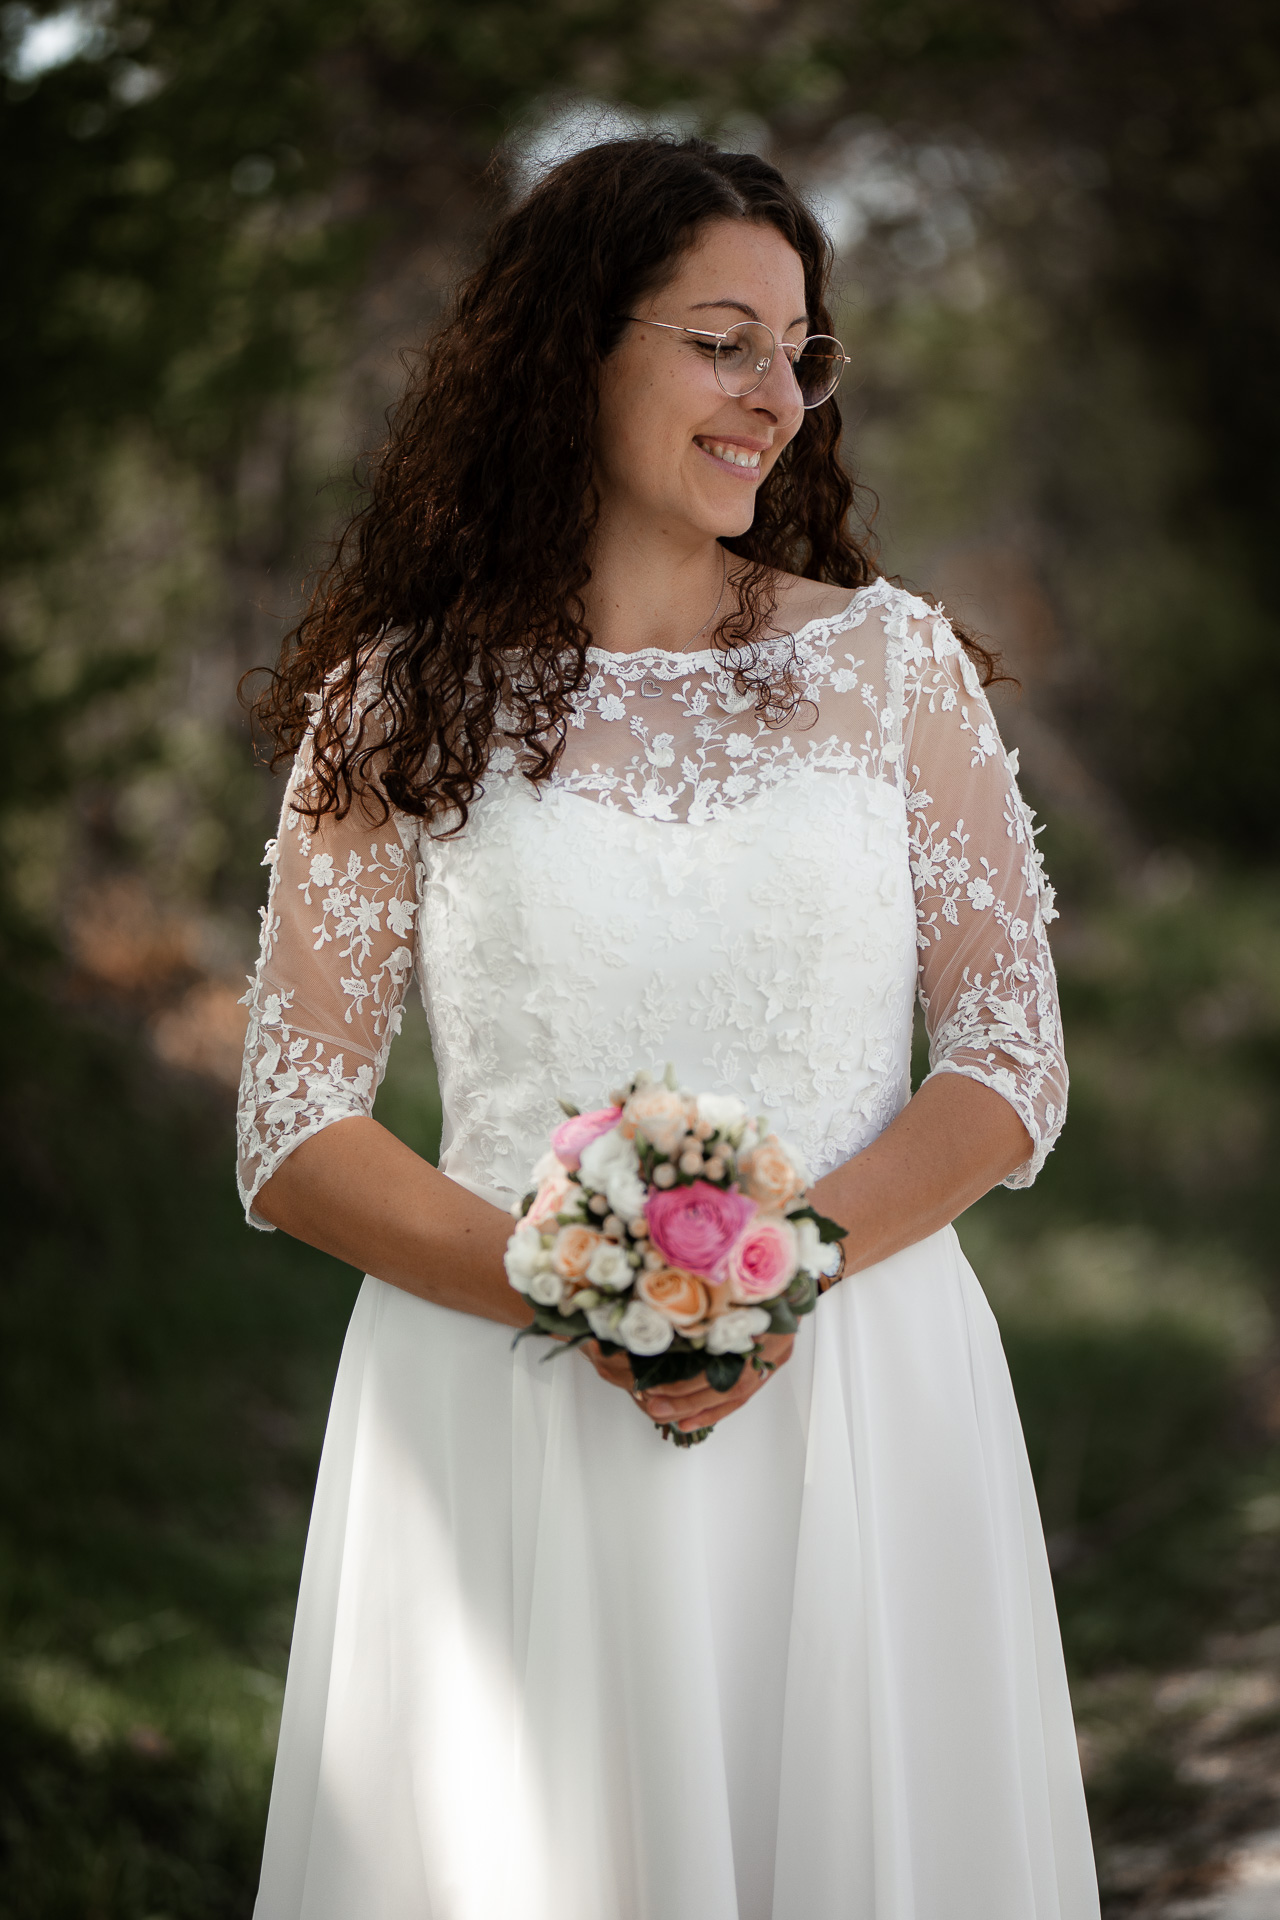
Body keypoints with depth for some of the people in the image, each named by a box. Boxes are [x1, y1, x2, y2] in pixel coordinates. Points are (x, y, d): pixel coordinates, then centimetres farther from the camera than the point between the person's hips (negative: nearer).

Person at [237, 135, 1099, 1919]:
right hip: (503, 1409, -1)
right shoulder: (399, 708, 2)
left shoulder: (893, 663, 6)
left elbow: (1010, 1056, 4)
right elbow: (296, 1134, 0)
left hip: (858, 1399, 1)